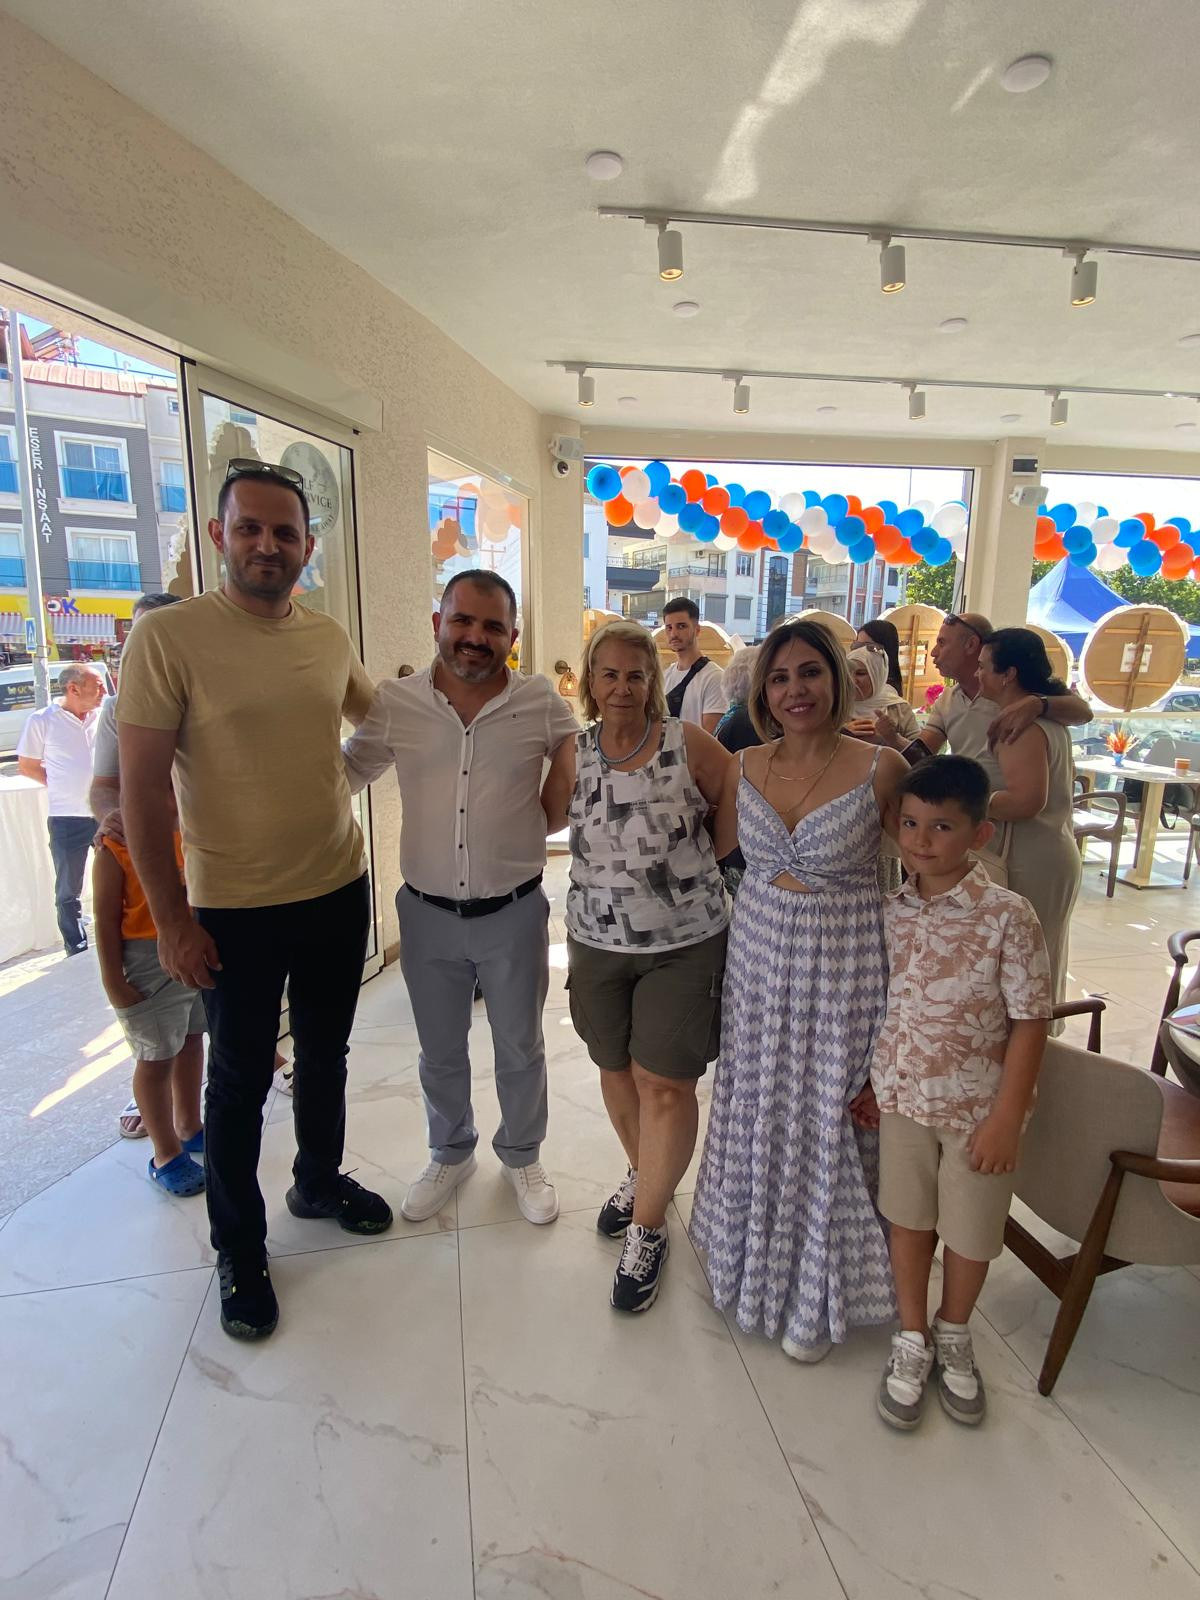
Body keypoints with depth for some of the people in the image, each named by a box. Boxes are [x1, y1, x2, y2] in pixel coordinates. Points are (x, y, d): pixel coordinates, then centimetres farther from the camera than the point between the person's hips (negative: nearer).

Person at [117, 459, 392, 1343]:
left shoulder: (330, 636, 1)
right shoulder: (168, 635, -14)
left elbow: (375, 714, 23)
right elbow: (142, 788, -13)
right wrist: (172, 921, -13)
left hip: (339, 889, 5)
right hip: (234, 908, -4)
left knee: (326, 1054, 22)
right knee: (241, 1080, 12)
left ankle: (319, 1179, 47)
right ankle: (240, 1251, 34)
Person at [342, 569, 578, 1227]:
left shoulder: (542, 702, -8)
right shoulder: (394, 703, -6)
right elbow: (342, 772, 6)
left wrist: (546, 820, -3)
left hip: (514, 913, -1)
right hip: (428, 914, 1)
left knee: (520, 1049, 18)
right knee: (439, 1052, 21)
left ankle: (522, 1157, 45)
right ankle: (450, 1154, 48)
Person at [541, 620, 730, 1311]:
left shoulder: (689, 743, -9)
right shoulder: (574, 755, -1)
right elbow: (544, 819, 12)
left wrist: (691, 860, -7)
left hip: (686, 943, -3)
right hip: (598, 942, 4)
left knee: (664, 1083, 1)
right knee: (617, 1069, 18)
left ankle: (648, 1229, 22)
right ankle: (645, 1175, 45)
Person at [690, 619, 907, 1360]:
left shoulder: (881, 769, -13)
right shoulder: (746, 768, 1)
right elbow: (711, 849, 14)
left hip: (843, 966, -4)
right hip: (759, 953, 4)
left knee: (828, 1119, 10)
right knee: (757, 1109, 18)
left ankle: (818, 1291, 37)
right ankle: (752, 1253, 45)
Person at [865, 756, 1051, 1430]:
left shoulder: (1008, 917, -18)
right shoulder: (892, 912, -5)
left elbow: (1030, 1022, -14)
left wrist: (1007, 1117, -14)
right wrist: (871, 1083, 9)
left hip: (978, 1106, -3)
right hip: (904, 1096, 3)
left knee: (971, 1231, 15)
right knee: (909, 1219, 17)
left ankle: (954, 1335, 43)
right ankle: (912, 1340, 39)